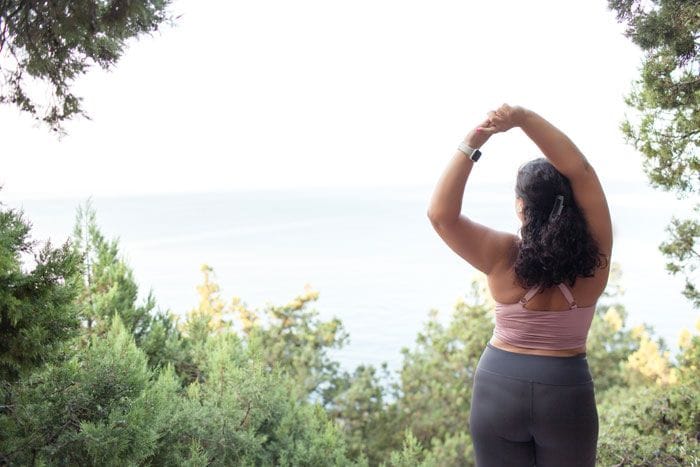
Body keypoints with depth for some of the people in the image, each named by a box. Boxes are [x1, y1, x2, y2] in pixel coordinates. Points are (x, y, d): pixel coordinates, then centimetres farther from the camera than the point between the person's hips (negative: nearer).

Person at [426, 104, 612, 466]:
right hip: (566, 394, 1)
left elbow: (440, 214, -21)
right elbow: (580, 170, -15)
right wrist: (524, 118, -22)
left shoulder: (504, 257, -16)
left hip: (499, 389, -1)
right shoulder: (593, 255, -12)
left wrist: (471, 145, -23)